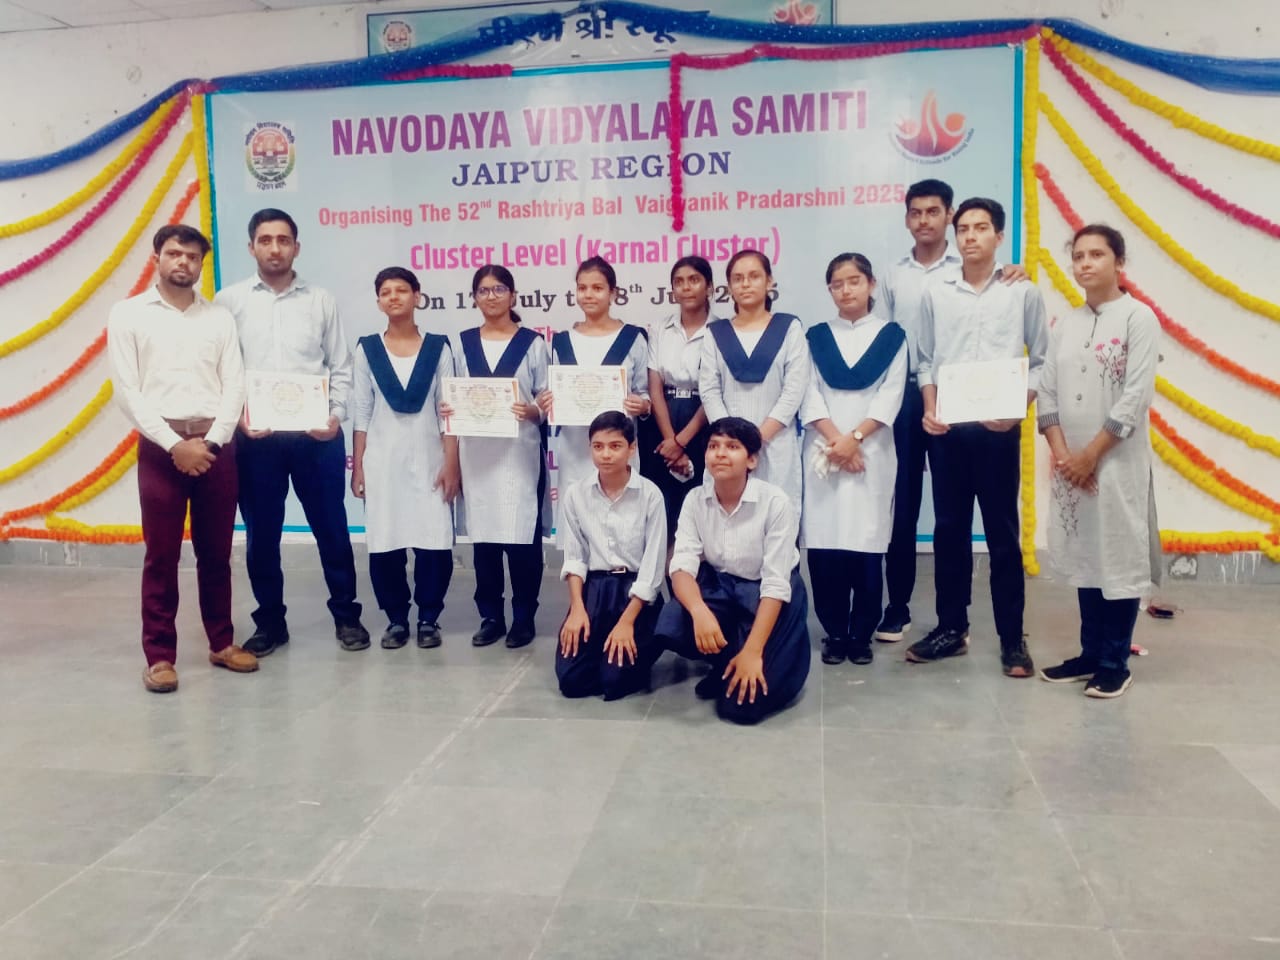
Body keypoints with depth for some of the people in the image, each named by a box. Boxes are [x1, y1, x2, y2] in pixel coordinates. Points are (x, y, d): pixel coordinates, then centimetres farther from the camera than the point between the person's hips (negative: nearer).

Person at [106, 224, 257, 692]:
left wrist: (211, 442, -8)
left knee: (216, 551, 9)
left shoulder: (219, 317, 11)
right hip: (160, 446, -2)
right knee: (161, 555, 1)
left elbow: (234, 385, 5)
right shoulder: (129, 314, 4)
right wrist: (174, 444, -11)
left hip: (216, 445, 2)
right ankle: (160, 655, 8)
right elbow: (127, 391, -3)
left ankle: (221, 642, 19)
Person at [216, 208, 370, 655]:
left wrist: (336, 416, -7)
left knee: (331, 527, 7)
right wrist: (236, 416, -10)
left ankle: (346, 614, 22)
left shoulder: (321, 301, 7)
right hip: (254, 438, 0)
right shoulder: (229, 301, 5)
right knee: (261, 534, 9)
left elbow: (341, 368, 7)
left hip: (317, 436, 0)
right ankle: (270, 622, 23)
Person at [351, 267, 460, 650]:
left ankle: (429, 618, 13)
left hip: (428, 460, -1)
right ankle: (396, 619, 16)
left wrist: (451, 463, -5)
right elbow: (361, 414, 6)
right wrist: (357, 466, 3)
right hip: (382, 461, 1)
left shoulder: (438, 348, 3)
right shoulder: (367, 350, 6)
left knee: (434, 543, -4)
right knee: (384, 545, 1)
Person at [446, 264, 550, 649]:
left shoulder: (532, 343, 4)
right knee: (483, 535, 5)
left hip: (520, 452, -3)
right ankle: (491, 616, 16)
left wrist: (532, 411, -17)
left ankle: (524, 618, 9)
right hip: (476, 453, 3)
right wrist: (449, 410, -5)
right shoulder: (464, 343, 12)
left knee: (522, 535, -3)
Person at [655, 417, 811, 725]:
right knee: (670, 628, -27)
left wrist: (752, 652, -27)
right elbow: (682, 565, -16)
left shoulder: (776, 502, -21)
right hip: (720, 587, 4)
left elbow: (775, 584, -21)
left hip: (769, 594, -4)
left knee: (741, 705, -18)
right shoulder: (695, 499, -8)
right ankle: (726, 664, 4)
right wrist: (700, 611, -38)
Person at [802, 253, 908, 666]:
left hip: (872, 451, -1)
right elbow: (809, 395, 2)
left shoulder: (891, 336, 7)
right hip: (823, 452, 1)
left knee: (866, 543, -2)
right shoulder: (816, 337, 10)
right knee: (824, 543, -2)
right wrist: (834, 439, -11)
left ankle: (862, 633, 10)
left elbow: (891, 396, -1)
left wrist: (855, 438, -12)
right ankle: (835, 632, 10)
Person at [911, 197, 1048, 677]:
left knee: (1003, 534, 3)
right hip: (947, 429, 2)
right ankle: (951, 627, 20)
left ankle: (1012, 638, 11)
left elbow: (1039, 361, 3)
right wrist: (929, 409, -4)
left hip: (998, 430, -2)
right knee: (949, 529, 9)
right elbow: (925, 360, 10)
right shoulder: (935, 294, 7)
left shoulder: (1023, 292, 3)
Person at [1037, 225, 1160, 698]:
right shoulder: (1064, 324, 10)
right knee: (1084, 558, 10)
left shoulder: (1138, 317, -5)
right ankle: (1091, 653, 21)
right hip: (1070, 463, 5)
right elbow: (1047, 392, 5)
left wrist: (1090, 455, -12)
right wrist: (1061, 453, -7)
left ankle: (1115, 663, 10)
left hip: (1118, 462, -5)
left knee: (1119, 558, 0)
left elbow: (1136, 397, -11)